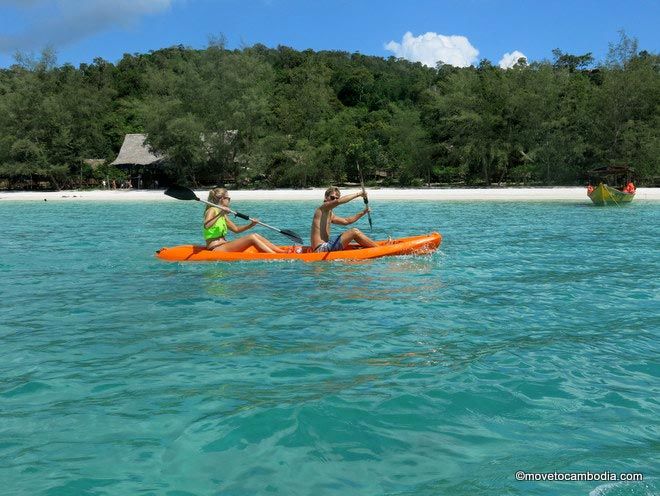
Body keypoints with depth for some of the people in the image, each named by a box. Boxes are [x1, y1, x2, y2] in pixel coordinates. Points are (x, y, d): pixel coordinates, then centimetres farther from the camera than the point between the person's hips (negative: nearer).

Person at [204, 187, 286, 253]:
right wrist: (219, 214, -34)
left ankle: (283, 252, -4)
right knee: (252, 238, -20)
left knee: (256, 236, 0)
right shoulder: (212, 210, -8)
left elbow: (236, 229, 22)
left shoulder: (223, 215, 19)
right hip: (216, 249, -9)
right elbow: (206, 226, -27)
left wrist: (251, 225, 8)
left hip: (223, 246, 9)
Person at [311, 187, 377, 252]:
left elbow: (346, 221, 23)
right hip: (321, 248, -10)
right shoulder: (322, 208, -9)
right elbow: (339, 201, -25)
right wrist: (358, 194, -19)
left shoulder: (330, 215, 19)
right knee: (354, 232, -12)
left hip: (325, 246, 10)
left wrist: (363, 212, 14)